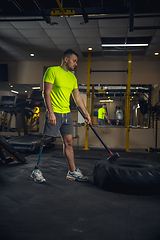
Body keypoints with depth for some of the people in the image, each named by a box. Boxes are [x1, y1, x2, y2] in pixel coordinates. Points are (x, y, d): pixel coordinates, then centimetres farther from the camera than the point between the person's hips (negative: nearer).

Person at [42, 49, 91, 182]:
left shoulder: (72, 77, 15)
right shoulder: (52, 71, -6)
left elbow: (78, 97, 17)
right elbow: (46, 93, -12)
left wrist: (87, 114, 16)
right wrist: (51, 112, -21)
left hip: (67, 113, 7)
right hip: (54, 113, -7)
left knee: (69, 142, 9)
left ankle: (73, 171, 16)